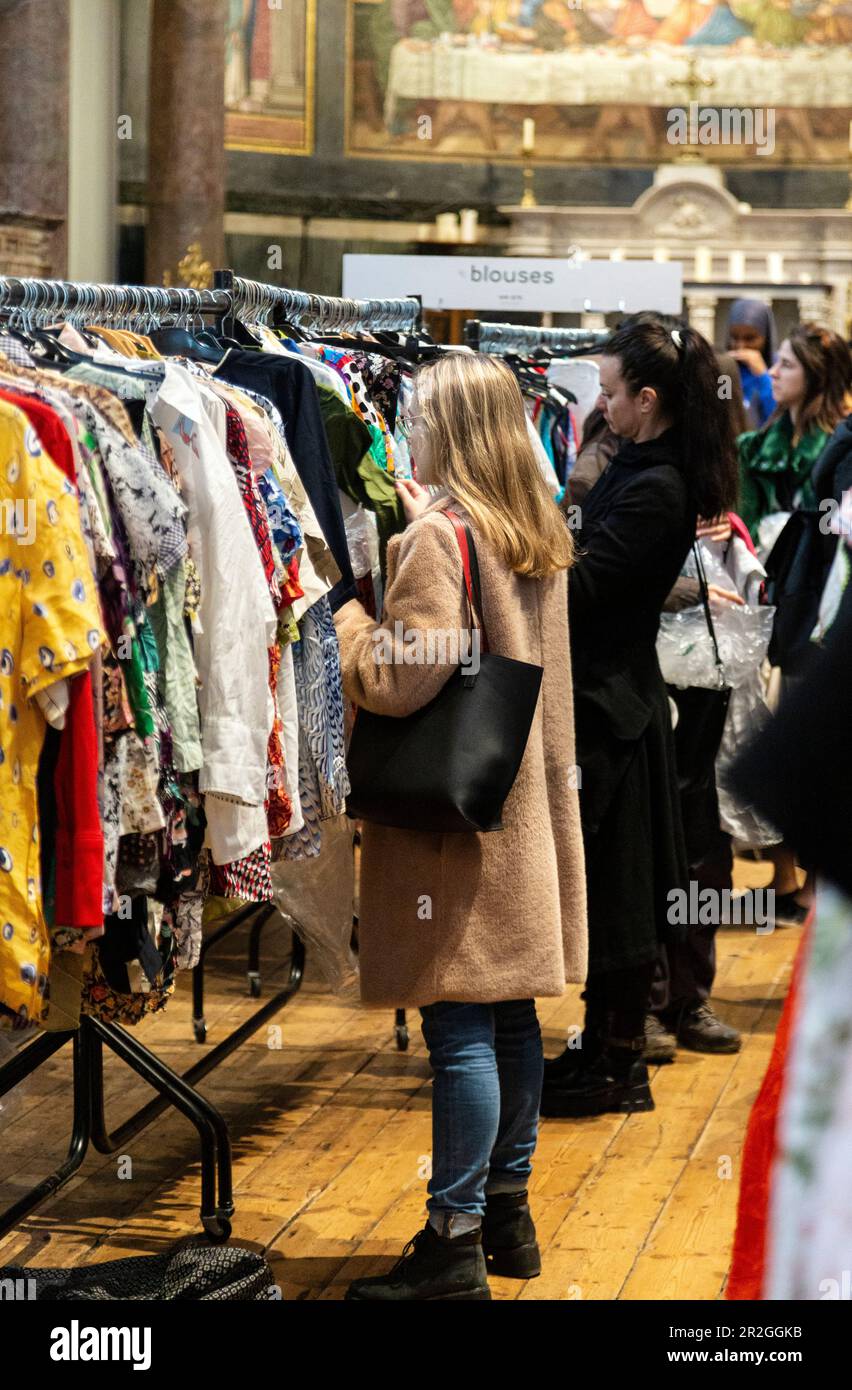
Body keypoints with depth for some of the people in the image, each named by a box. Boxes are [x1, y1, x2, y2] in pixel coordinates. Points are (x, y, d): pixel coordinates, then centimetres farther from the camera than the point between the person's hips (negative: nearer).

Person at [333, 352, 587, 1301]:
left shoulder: (436, 538, -15)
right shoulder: (540, 536, 11)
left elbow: (395, 682, -21)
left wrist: (338, 610, -5)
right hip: (526, 802, 9)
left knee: (458, 1027, -6)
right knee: (510, 1015, 14)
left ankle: (455, 1241, -2)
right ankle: (507, 1209, 24)